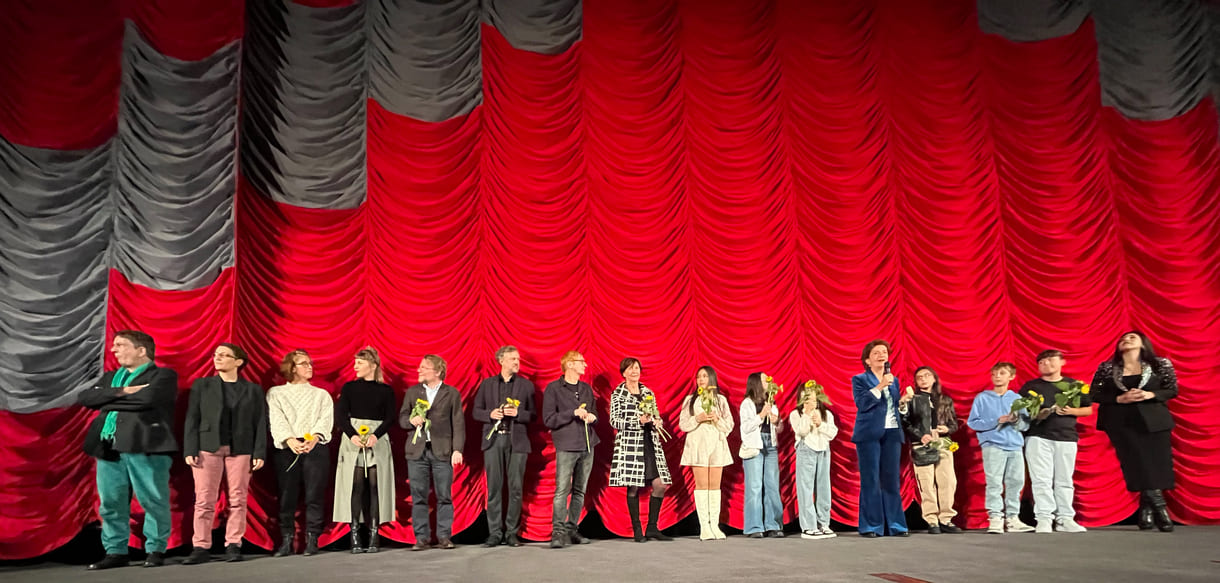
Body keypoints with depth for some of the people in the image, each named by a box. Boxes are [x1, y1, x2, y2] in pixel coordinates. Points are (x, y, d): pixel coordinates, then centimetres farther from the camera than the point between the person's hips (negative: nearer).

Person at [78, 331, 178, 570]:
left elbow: (148, 398, -17)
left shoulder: (163, 375, 2)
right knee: (110, 503, 6)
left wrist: (109, 401, -4)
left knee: (153, 502, -2)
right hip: (108, 447, 6)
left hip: (147, 447, -6)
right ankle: (115, 552, 16)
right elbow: (84, 397, 6)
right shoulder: (110, 377, 23)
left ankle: (155, 550, 8)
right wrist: (121, 392, -8)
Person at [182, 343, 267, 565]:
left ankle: (233, 546, 6)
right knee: (204, 500, -2)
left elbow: (260, 423, 5)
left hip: (240, 450, 0)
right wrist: (190, 450, -4)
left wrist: (260, 453, -4)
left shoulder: (253, 390, 9)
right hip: (208, 448, 0)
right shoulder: (201, 385, 11)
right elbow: (192, 419, 6)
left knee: (237, 499, -1)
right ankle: (201, 547, 3)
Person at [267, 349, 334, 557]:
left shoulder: (321, 394, 20)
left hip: (316, 447, 1)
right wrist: (290, 440, -18)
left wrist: (314, 438, -17)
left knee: (315, 493, -5)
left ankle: (312, 540, 0)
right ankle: (286, 541, 2)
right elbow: (277, 420, 1)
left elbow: (326, 420, 4)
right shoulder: (276, 393, 16)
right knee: (287, 495, -5)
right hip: (287, 448, 0)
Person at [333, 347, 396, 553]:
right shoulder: (349, 388, 9)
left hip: (378, 442, 0)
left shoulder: (386, 390, 7)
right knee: (355, 486, -6)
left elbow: (390, 418, 1)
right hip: (353, 441, 0)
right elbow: (339, 415, 1)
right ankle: (354, 538, -5)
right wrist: (352, 435, -15)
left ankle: (374, 537, -1)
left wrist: (375, 435, -15)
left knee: (375, 486, -4)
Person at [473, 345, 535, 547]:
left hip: (517, 440, -1)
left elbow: (533, 415, 5)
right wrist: (490, 414, -9)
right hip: (493, 440, 1)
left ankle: (511, 533, 8)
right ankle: (495, 533, 8)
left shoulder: (526, 385, 8)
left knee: (515, 488, 0)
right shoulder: (487, 384, 11)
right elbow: (476, 411, 11)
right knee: (494, 487, 1)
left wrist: (518, 413, -13)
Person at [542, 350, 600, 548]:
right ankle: (558, 533, -9)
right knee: (562, 490, -11)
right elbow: (548, 419, -8)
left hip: (587, 445, 6)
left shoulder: (587, 388, 15)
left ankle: (572, 530, 13)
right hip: (566, 446, -6)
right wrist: (574, 413, -15)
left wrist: (592, 417, 1)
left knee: (580, 491, 7)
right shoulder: (553, 388, -2)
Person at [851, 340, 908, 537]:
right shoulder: (859, 380, 2)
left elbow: (897, 407, 21)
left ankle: (895, 525, 10)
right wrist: (880, 386, -17)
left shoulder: (894, 381, 18)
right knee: (871, 481, -3)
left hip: (892, 434, 5)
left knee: (891, 480, 5)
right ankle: (871, 526, 2)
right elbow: (861, 403, -12)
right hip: (869, 435, -4)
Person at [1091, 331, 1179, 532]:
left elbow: (1173, 390, 5)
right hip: (1120, 422, -1)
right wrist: (1119, 399, -13)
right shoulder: (1106, 368, 5)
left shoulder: (1161, 364, 6)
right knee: (1136, 463, -11)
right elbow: (1095, 394, 3)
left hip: (1153, 420, 1)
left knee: (1158, 463, -4)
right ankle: (1159, 508, -4)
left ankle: (1147, 512, 8)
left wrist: (1150, 395, -14)